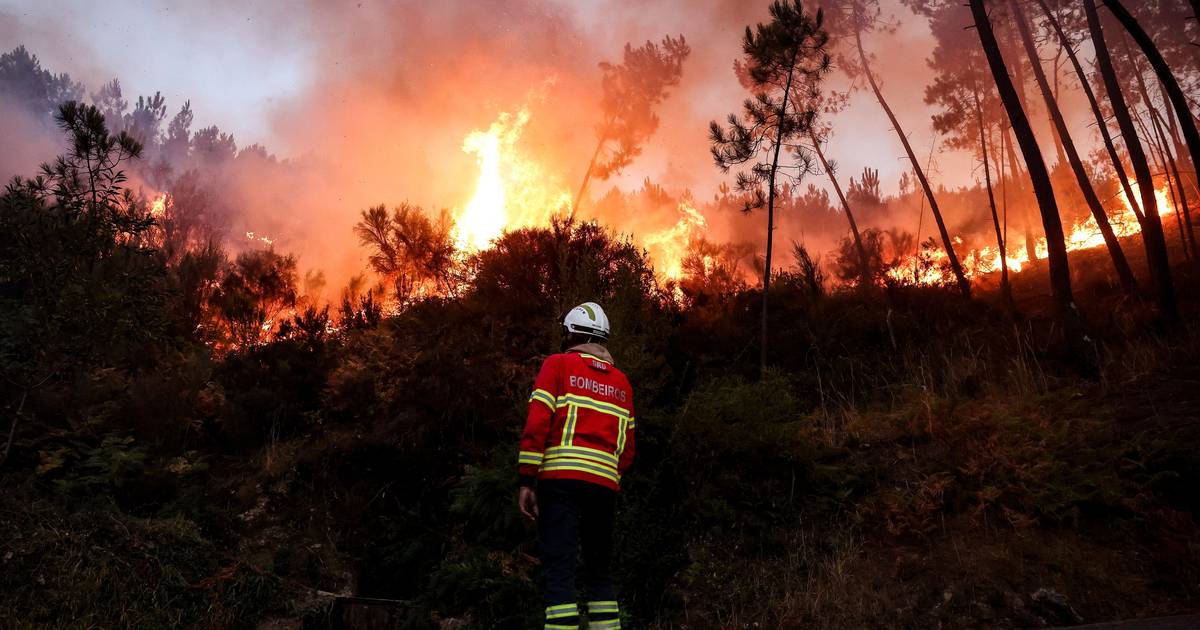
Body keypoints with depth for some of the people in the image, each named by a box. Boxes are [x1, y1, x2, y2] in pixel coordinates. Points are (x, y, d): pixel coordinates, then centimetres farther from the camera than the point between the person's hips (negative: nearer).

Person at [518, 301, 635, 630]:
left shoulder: (558, 365, 5)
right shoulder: (621, 381, 20)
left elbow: (537, 423, -6)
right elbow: (627, 448, 17)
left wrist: (526, 481, -5)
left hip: (561, 480, -5)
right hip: (605, 486, 5)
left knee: (559, 572, -6)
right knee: (600, 572, 16)